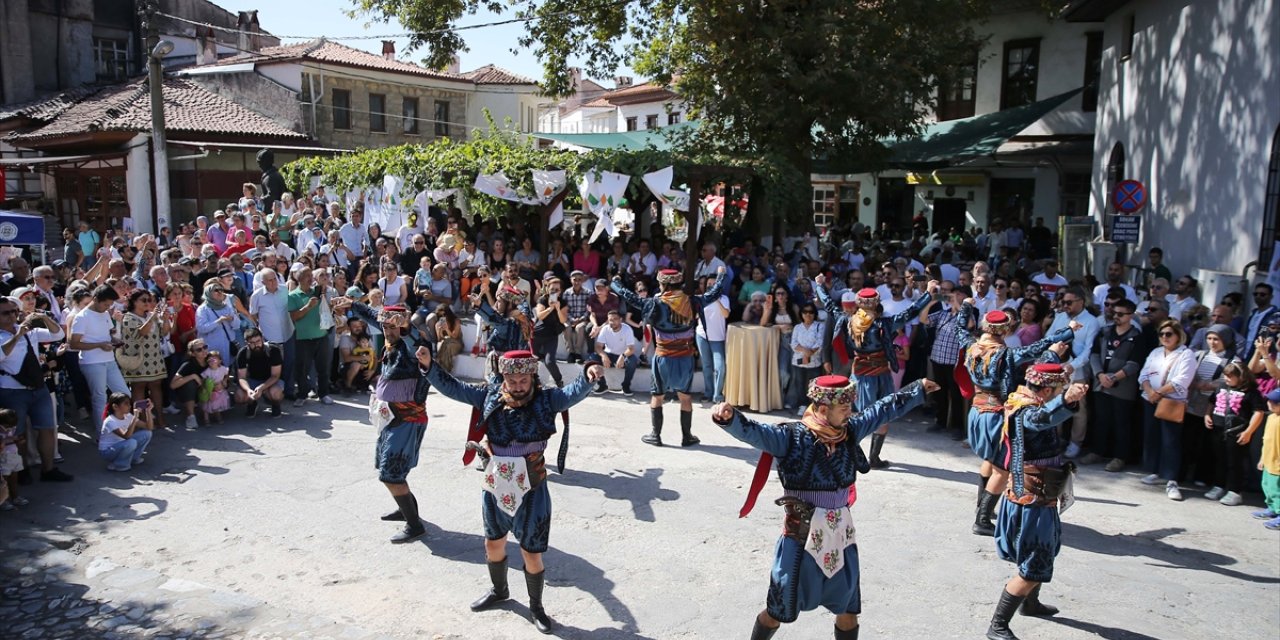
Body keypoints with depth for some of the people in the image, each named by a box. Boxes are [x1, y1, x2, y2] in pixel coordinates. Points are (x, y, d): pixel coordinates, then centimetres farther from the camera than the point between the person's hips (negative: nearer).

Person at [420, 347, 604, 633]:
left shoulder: (546, 400, -14)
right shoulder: (490, 396, -6)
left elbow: (574, 392, -30)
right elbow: (452, 387, -1)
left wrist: (588, 373, -51)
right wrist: (428, 365, -14)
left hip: (531, 492, -4)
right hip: (495, 488, 4)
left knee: (531, 553, 6)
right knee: (493, 543, 23)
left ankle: (536, 606, 31)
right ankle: (498, 590, 52)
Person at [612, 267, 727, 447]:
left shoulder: (656, 304, -14)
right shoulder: (691, 302, -5)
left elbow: (629, 297, -7)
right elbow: (713, 294, 10)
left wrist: (615, 283, 11)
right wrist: (721, 275, 27)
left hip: (664, 358, -3)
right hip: (686, 358, 3)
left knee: (657, 397, 12)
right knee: (685, 397, 14)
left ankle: (655, 436, 17)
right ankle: (687, 436, 21)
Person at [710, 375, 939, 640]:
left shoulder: (850, 431, 1)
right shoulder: (791, 437, -17)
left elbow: (884, 408, 13)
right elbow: (752, 431, -30)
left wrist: (919, 389, 21)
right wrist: (729, 417, -51)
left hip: (840, 536, 6)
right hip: (801, 538, -5)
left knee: (848, 611, 19)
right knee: (777, 612, 7)